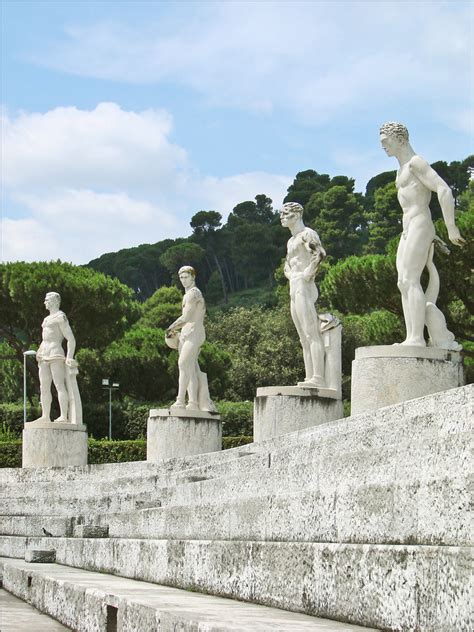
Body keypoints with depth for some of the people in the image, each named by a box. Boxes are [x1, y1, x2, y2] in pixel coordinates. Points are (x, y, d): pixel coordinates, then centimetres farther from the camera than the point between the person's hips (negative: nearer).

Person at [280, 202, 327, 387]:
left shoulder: (307, 234, -6)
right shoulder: (291, 241, 24)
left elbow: (320, 253, -25)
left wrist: (308, 273, -20)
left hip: (304, 289, -10)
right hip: (293, 291, 10)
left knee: (312, 334, -15)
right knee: (304, 339, 6)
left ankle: (318, 378, -21)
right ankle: (310, 377, 6)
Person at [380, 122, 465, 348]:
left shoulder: (415, 162, -8)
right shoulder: (402, 170, 22)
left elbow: (444, 190, -17)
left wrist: (451, 228, -18)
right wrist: (432, 235, 26)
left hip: (419, 226, -10)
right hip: (408, 231, 10)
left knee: (410, 281, -16)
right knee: (404, 284, 2)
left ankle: (417, 338, -19)